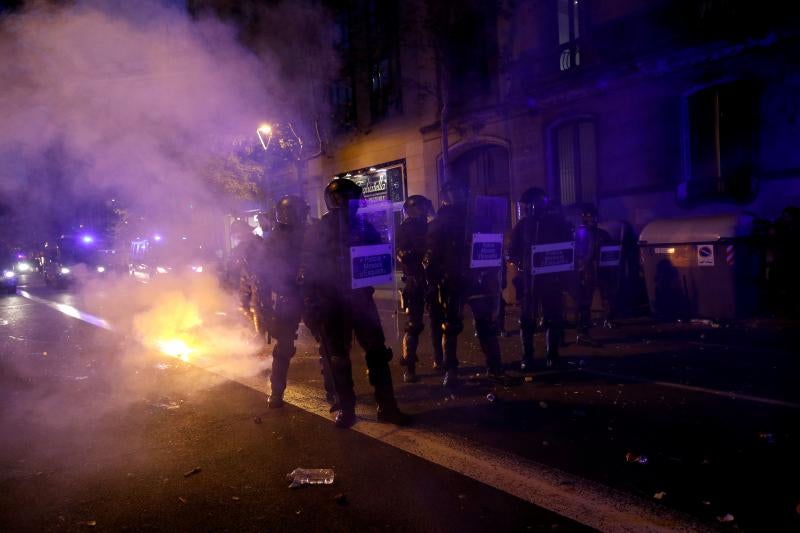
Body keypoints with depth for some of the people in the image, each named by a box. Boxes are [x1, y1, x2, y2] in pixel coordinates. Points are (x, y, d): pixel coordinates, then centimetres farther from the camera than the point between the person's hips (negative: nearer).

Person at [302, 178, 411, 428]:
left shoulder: (363, 225, 4)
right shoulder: (320, 230, -3)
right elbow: (310, 267, -4)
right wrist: (316, 301, -10)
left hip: (360, 296, 2)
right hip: (331, 301, -2)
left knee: (377, 350, 0)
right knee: (338, 356, 6)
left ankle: (386, 406, 8)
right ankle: (346, 408, 17)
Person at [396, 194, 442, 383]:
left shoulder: (431, 227, 15)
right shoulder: (404, 229, 0)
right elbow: (401, 255, -11)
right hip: (415, 281, -5)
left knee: (438, 321, 11)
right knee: (413, 325, -7)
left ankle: (439, 359, 23)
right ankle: (409, 367, -5)